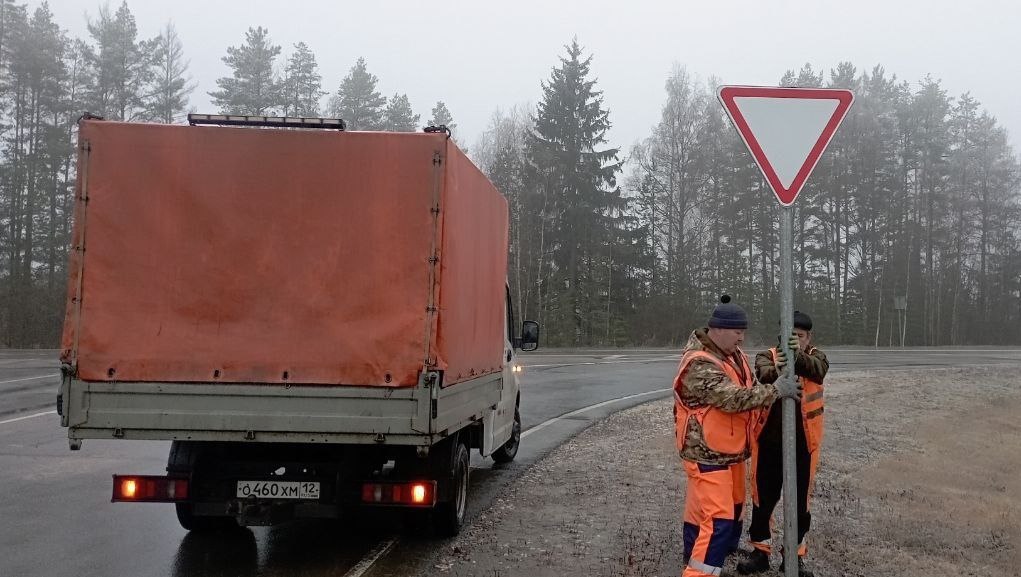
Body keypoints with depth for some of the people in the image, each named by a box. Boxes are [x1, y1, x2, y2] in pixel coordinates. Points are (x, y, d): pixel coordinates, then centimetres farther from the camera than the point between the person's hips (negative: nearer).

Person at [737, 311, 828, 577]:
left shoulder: (815, 356, 0)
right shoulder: (768, 355, -1)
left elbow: (818, 370, -25)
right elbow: (763, 373, -25)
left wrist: (798, 357, -47)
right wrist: (777, 371, -50)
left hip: (802, 444, 0)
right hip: (769, 443, 0)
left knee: (799, 503, 9)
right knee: (763, 499, 10)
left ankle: (795, 556, 25)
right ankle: (760, 552, 26)